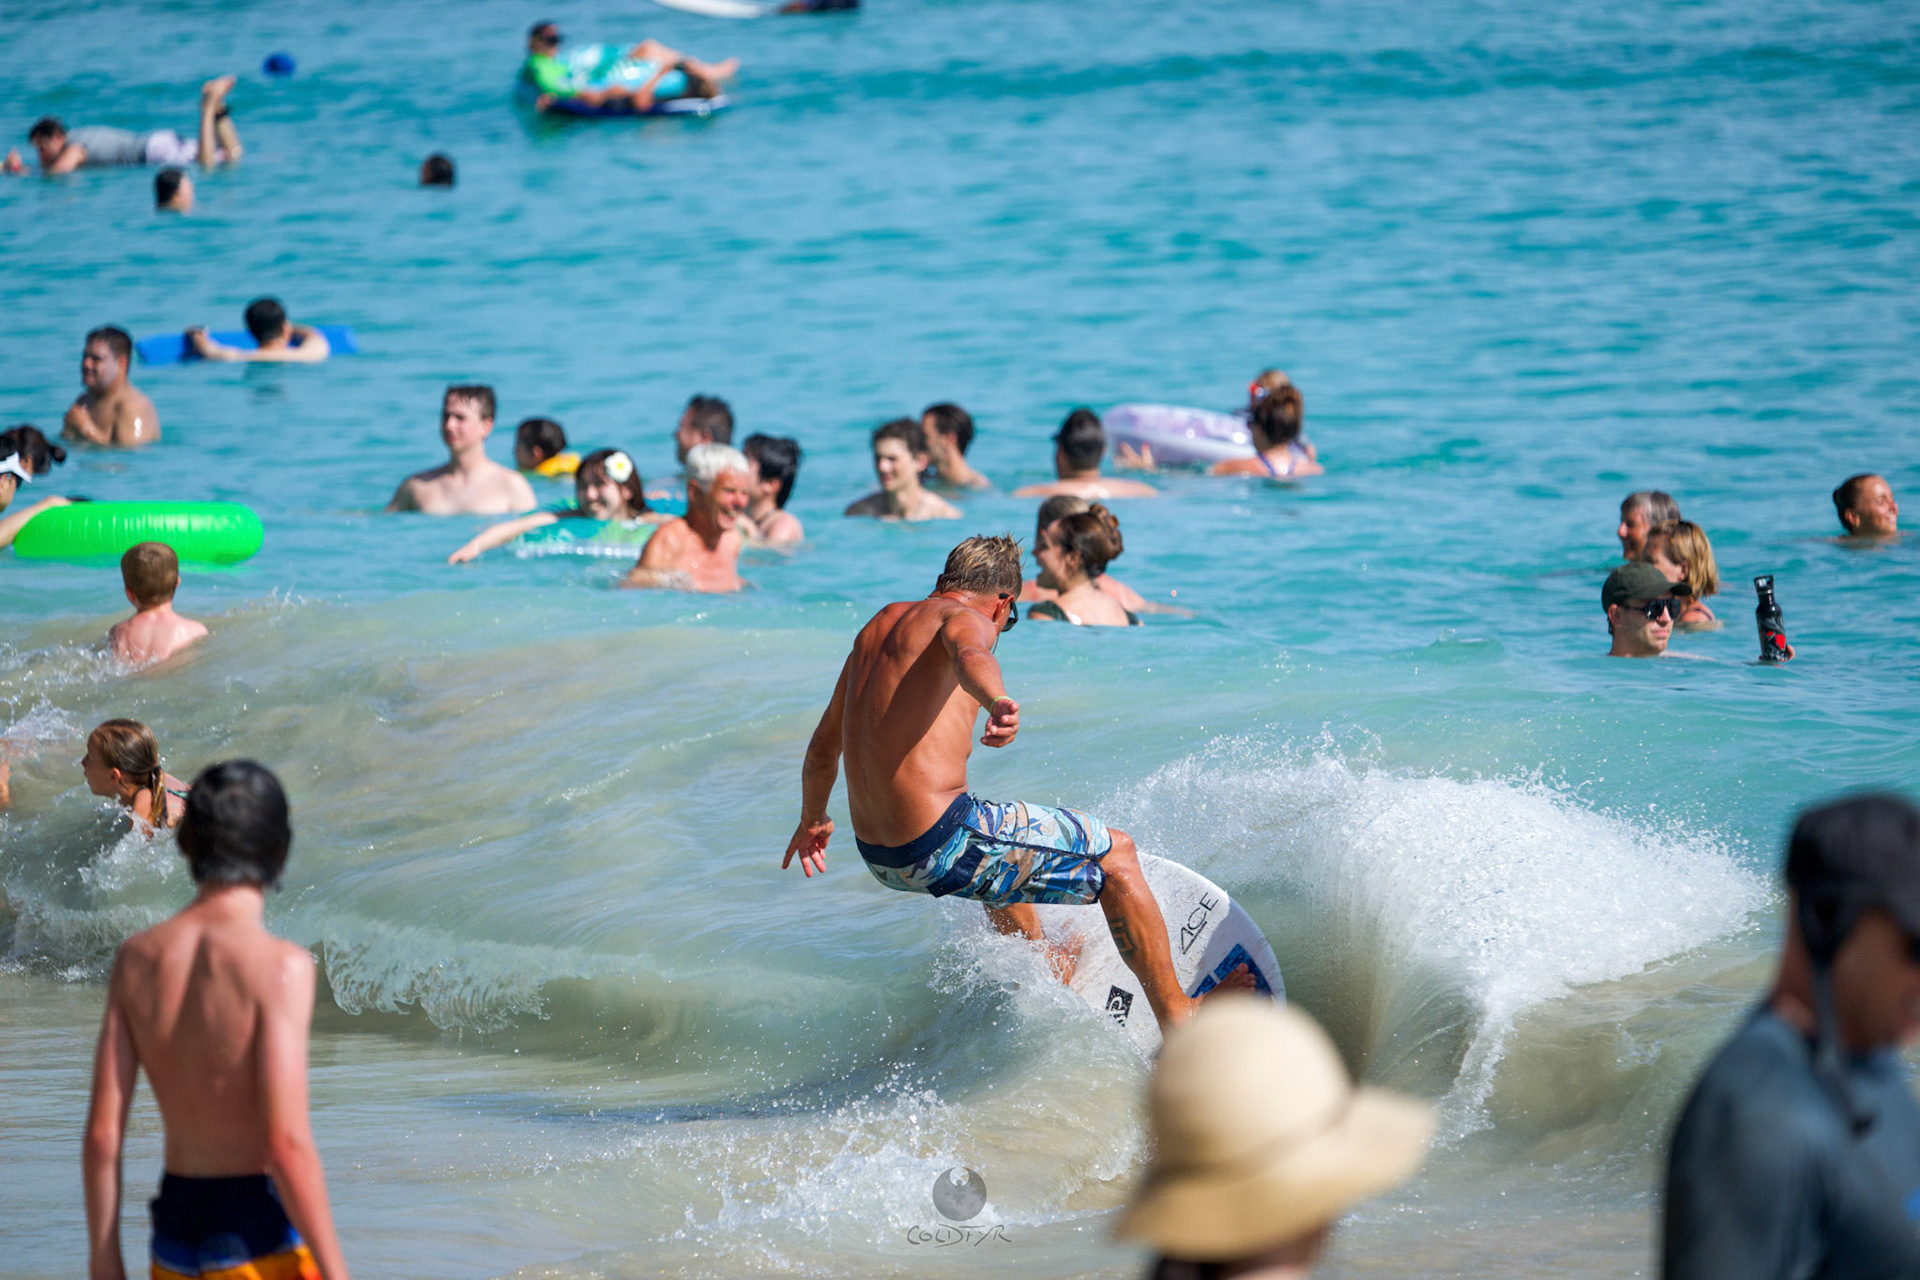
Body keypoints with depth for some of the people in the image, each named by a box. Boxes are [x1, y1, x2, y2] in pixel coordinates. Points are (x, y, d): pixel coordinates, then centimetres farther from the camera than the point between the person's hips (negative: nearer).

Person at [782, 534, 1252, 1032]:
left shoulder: (879, 625, 18)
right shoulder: (964, 618, -6)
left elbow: (823, 749, 27)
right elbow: (970, 655, -34)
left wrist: (813, 819, 44)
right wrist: (999, 705, -54)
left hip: (877, 857, 9)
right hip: (941, 845, -9)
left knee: (1002, 845, 40)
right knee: (1116, 853, 6)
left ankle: (1049, 971, 59)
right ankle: (1176, 1015, 10)